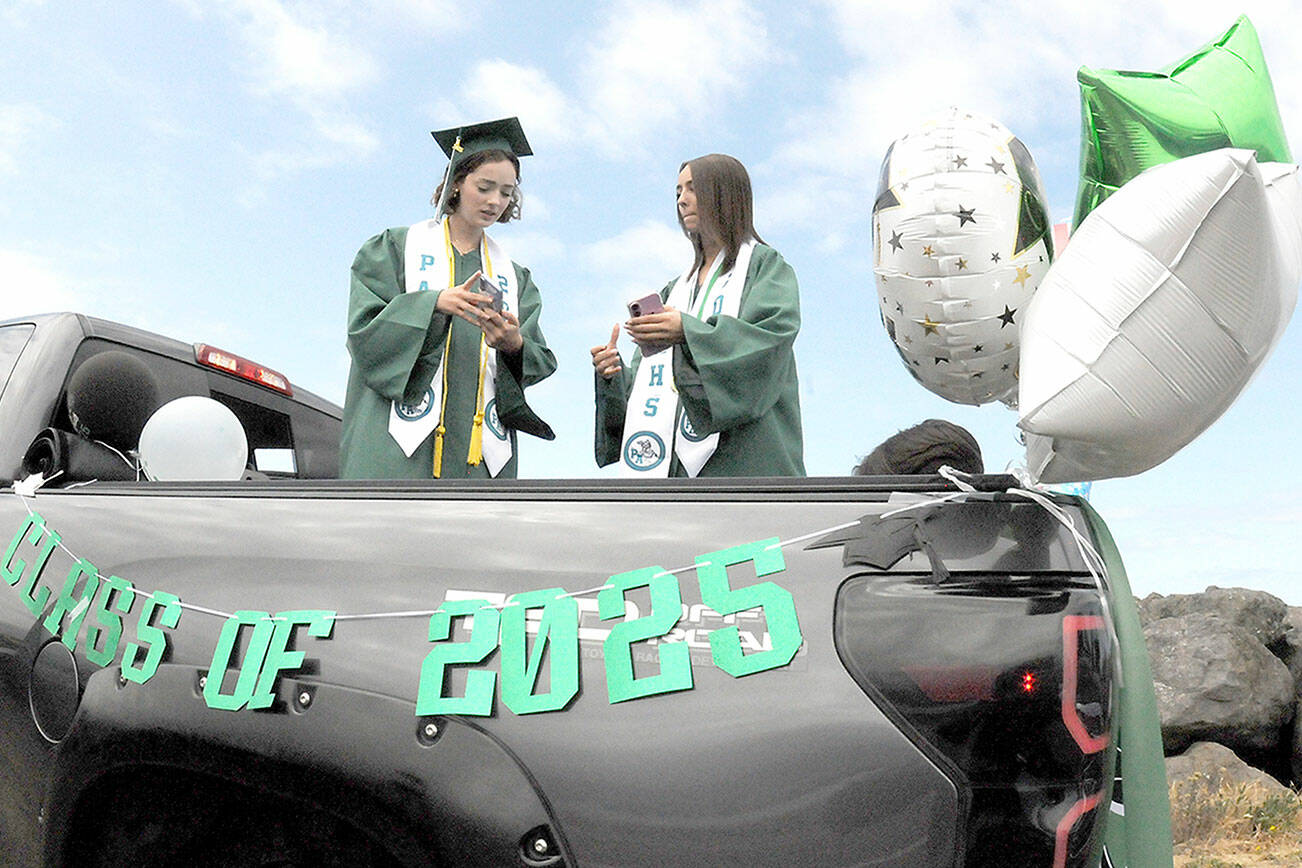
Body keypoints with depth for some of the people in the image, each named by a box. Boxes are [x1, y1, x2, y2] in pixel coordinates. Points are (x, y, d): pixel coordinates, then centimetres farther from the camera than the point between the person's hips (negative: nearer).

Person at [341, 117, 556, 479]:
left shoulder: (514, 276, 20)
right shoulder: (397, 247, 12)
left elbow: (539, 364, 11)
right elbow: (364, 330, -1)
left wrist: (515, 346, -13)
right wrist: (435, 303, -17)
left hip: (478, 452, 3)